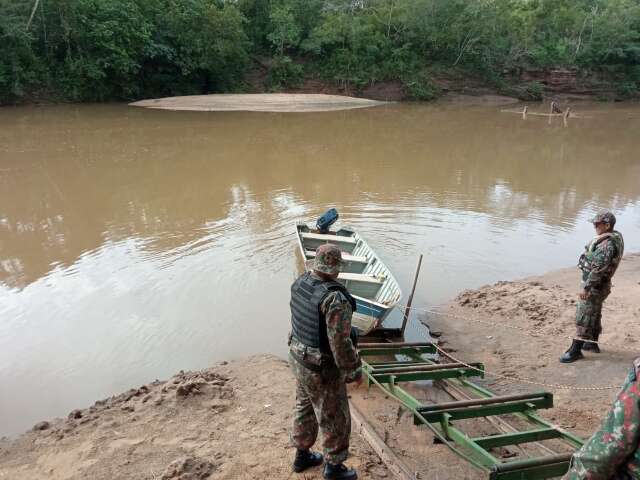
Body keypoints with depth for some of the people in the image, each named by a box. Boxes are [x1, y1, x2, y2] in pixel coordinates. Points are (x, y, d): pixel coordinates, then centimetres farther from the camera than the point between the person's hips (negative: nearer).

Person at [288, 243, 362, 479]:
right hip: (323, 371, -8)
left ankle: (302, 455, 48)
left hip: (299, 358, 8)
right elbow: (341, 344, -29)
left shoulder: (300, 283, -8)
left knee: (305, 407, 27)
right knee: (334, 418, 16)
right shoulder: (336, 300, -33)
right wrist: (355, 371, -12)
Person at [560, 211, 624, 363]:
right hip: (598, 285, 10)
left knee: (583, 317, -4)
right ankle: (592, 343, 36)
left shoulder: (607, 243, -25)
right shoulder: (614, 237, 8)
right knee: (594, 314, 21)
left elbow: (598, 269, -29)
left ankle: (575, 350, 2)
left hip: (595, 286, -10)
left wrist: (586, 288, -26)